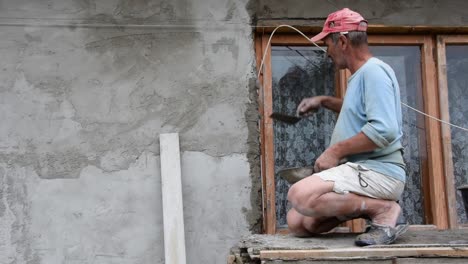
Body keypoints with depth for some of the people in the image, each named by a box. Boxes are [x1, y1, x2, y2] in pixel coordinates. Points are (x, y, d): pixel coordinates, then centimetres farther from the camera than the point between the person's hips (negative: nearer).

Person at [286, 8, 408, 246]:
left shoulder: (373, 71, -13)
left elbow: (383, 130, -27)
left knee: (300, 195, -30)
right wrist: (325, 101, 29)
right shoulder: (360, 75, 18)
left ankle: (382, 210, -15)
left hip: (378, 171, -10)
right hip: (361, 169, 10)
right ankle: (373, 205, 6)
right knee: (297, 223, 1)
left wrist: (336, 151, -17)